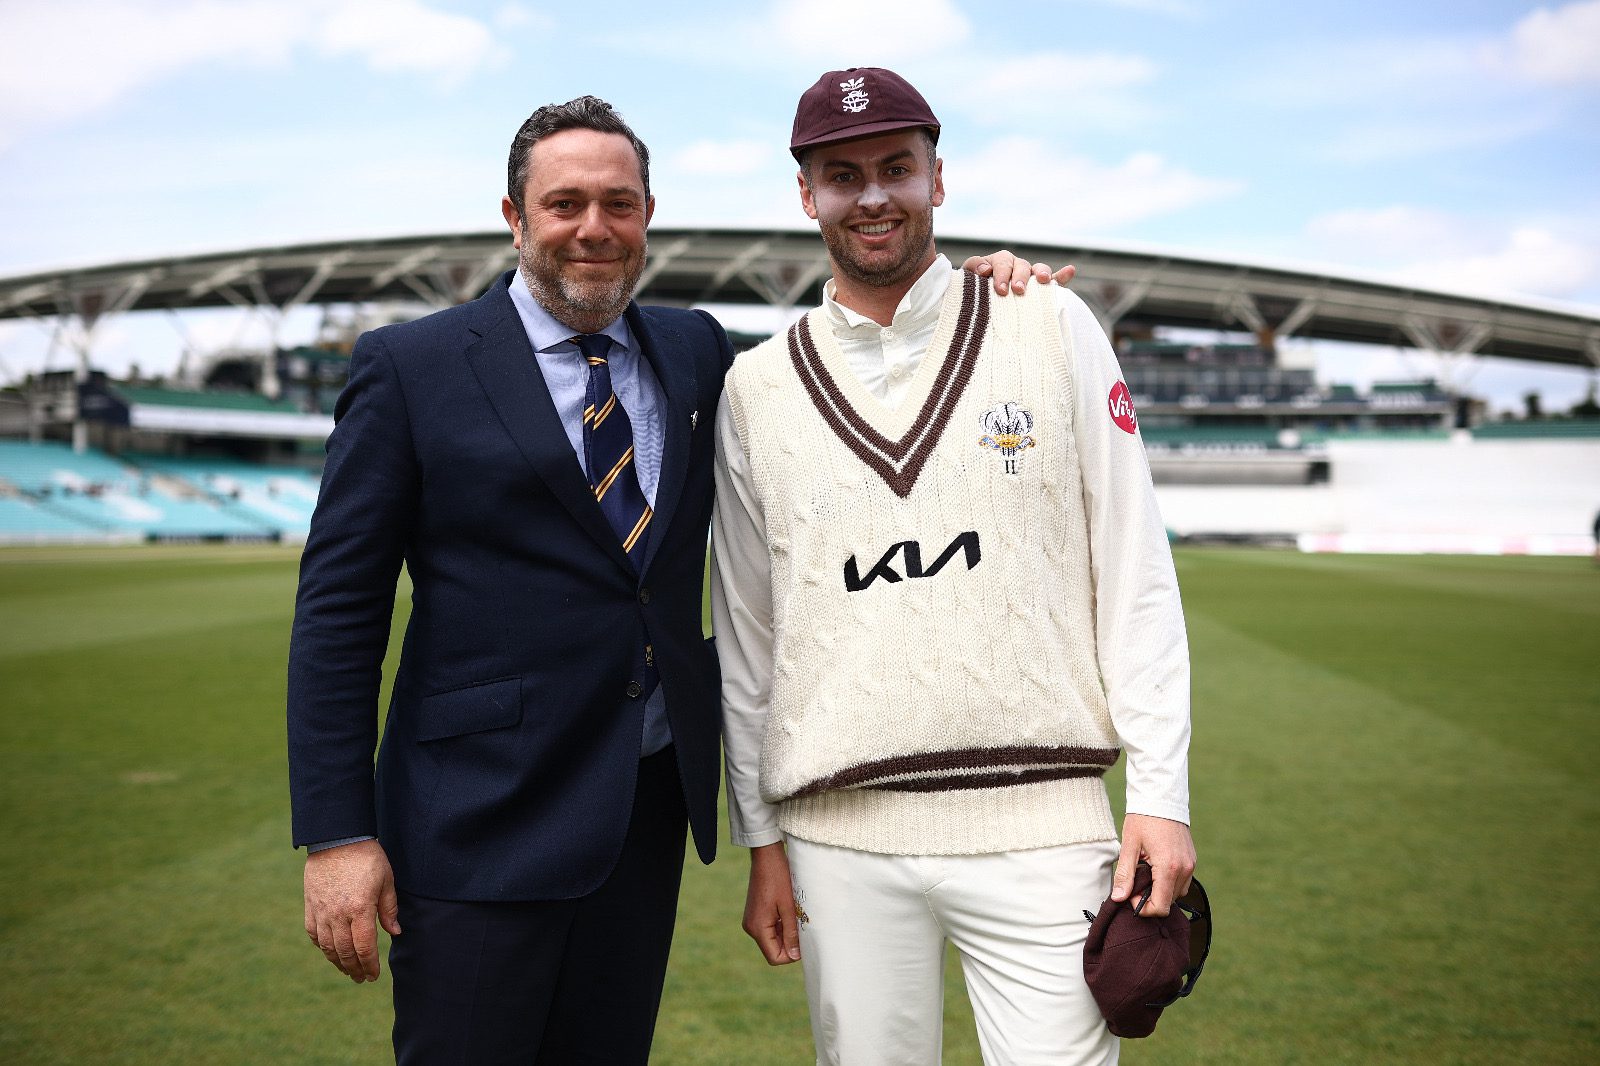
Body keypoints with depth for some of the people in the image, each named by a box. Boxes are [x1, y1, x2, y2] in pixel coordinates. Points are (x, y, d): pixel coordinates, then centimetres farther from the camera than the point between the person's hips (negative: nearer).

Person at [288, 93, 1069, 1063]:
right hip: (483, 826, -4)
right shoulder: (411, 367, -4)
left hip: (652, 805, 5)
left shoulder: (697, 353, 9)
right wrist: (337, 834, -11)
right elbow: (339, 609, -6)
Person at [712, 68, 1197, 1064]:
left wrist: (1162, 793, -3)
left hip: (1039, 825, -1)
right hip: (839, 833, 2)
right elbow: (747, 632, 12)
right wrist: (761, 838, 10)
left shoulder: (1052, 326, 5)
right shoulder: (757, 388, 9)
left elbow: (1133, 568, 2)